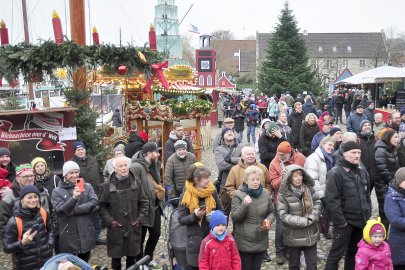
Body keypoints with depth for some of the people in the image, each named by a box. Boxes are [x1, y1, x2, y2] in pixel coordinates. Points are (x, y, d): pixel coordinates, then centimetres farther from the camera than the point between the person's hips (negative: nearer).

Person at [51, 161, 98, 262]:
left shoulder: (87, 187, 4)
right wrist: (74, 198, -33)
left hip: (86, 235, 2)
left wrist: (75, 210, -16)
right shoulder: (57, 191, -2)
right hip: (68, 237, -2)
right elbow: (60, 211, -16)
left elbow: (95, 204, -8)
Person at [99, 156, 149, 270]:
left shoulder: (136, 182, -1)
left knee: (131, 256, 14)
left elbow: (144, 202, 6)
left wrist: (141, 219, -2)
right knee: (116, 257, 7)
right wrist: (109, 221, -10)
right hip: (116, 229, -2)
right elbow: (102, 206, -2)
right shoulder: (108, 185, -8)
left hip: (133, 227, 2)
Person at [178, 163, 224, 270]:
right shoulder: (186, 195, -10)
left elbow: (221, 210, 9)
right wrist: (195, 215, -23)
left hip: (212, 235, 3)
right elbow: (181, 220, -7)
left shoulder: (212, 191, -1)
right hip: (195, 238, -2)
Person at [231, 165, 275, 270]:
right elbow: (234, 217, -14)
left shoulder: (265, 193, 0)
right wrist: (244, 205, -30)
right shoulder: (238, 195, -12)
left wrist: (269, 220, -10)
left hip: (261, 242, 4)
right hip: (244, 243, -4)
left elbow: (271, 212, 12)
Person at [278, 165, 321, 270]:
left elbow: (318, 202, 5)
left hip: (311, 235, 3)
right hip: (294, 236, -3)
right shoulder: (283, 194, -16)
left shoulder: (309, 189, -3)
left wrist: (312, 217, -13)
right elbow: (283, 215, -19)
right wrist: (304, 221, -21)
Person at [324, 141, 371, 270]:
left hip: (361, 220, 7)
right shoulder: (336, 173, -16)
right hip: (345, 222, -7)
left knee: (354, 252, 19)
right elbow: (331, 200, -20)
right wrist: (341, 221, -18)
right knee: (336, 254, 1)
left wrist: (368, 215, 11)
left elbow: (367, 195, 17)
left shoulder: (362, 171, 8)